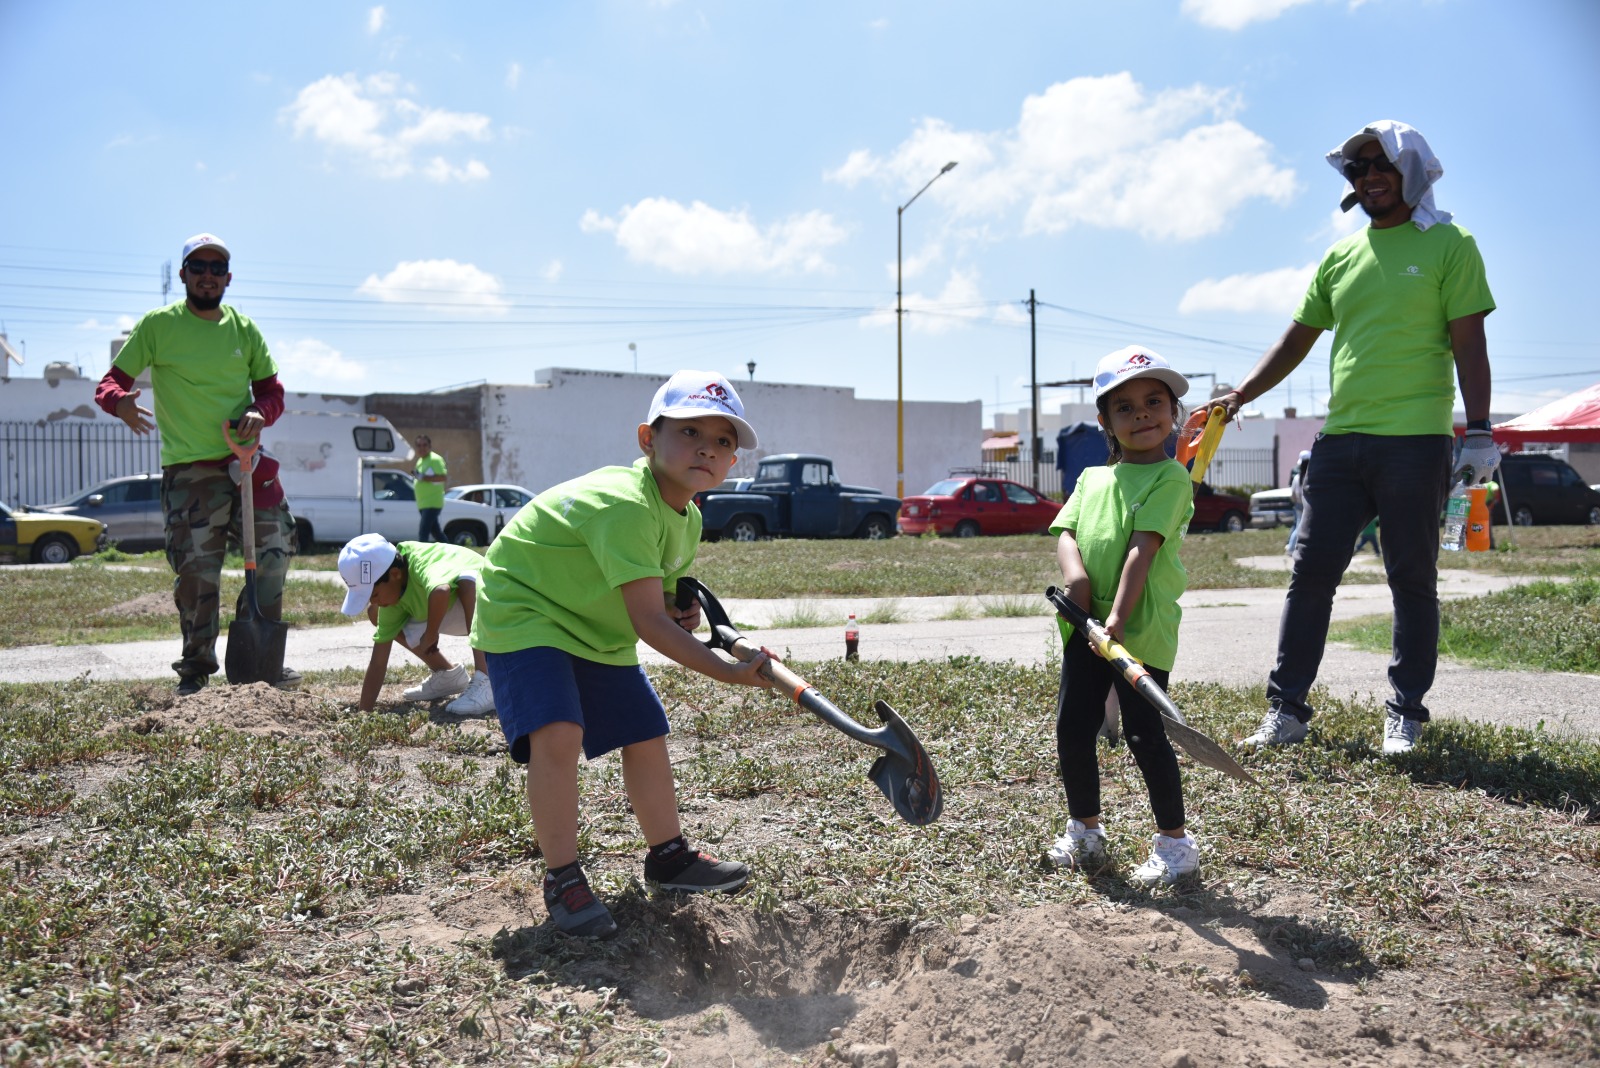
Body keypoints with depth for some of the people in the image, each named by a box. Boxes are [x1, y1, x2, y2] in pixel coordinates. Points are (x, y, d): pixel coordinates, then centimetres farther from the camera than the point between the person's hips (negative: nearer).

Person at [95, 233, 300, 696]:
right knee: (196, 572, -3)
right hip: (189, 470, -3)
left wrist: (260, 412, -11)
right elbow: (109, 383, -1)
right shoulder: (157, 325, 0)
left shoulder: (244, 329, 10)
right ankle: (195, 669, 12)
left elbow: (271, 390, 12)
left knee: (275, 549, 3)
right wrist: (120, 402, -25)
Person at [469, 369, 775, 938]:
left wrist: (679, 610, -9)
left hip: (597, 630, 9)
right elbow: (647, 622, -35)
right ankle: (562, 879, -10)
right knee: (557, 734, -27)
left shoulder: (688, 519, -1)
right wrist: (729, 673, -36)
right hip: (523, 613, -9)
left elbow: (658, 601, 14)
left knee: (645, 733, 12)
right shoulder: (625, 504, -33)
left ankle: (668, 856, 31)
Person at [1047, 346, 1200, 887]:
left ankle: (1174, 841, 15)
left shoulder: (1171, 477, -3)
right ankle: (1085, 829, 28)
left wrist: (1118, 618, -22)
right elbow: (1065, 533, 7)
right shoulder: (1092, 478, 17)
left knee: (1144, 733, -3)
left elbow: (1143, 548, -14)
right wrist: (1074, 573, -16)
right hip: (1086, 625, 6)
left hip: (1142, 629, -6)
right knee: (1071, 729, 8)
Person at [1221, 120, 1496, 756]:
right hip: (1339, 439, 4)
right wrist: (1238, 397, 8)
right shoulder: (1341, 257, 15)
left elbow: (1468, 344, -3)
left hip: (1415, 441, -4)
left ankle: (1406, 714, 14)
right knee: (1310, 572, 1)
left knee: (1412, 580, 3)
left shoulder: (1448, 245, 3)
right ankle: (1286, 709, 7)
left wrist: (1479, 430, -11)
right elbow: (1296, 341, 18)